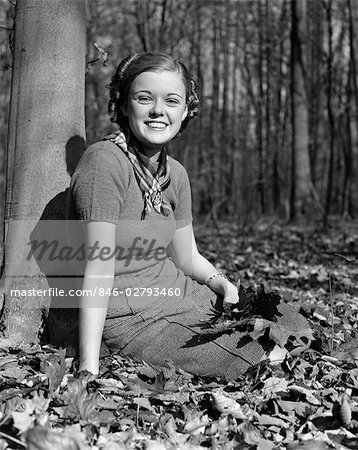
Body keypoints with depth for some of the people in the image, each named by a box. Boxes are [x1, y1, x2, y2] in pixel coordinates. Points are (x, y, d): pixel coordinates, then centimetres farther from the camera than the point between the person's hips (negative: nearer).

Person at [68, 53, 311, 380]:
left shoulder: (175, 173, 5)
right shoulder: (105, 162, -19)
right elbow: (99, 267, -24)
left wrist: (221, 282, -7)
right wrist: (89, 366, -26)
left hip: (182, 294, 8)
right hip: (134, 318, -8)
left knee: (291, 323, 5)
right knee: (261, 363, -13)